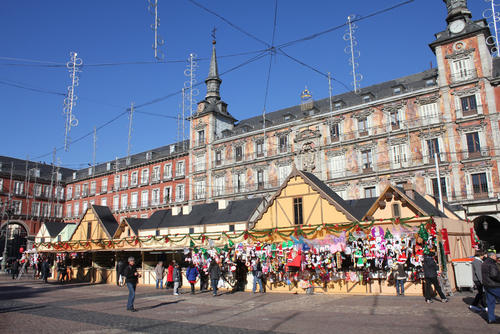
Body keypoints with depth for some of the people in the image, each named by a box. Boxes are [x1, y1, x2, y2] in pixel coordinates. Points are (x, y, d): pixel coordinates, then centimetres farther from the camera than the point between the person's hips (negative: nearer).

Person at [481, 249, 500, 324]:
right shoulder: (492, 264, -17)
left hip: (487, 286, 9)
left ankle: (491, 319, 13)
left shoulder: (483, 263, 15)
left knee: (490, 302, 11)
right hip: (494, 286, -9)